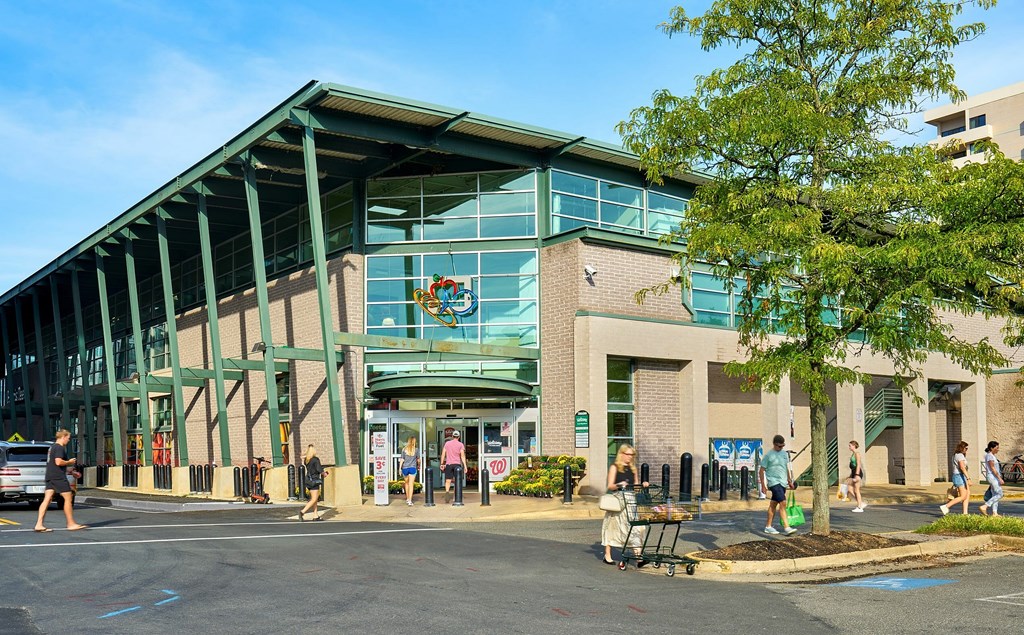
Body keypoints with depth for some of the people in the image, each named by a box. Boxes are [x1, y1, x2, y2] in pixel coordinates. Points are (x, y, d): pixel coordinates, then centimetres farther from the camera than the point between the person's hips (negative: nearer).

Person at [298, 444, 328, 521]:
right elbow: (319, 470, -17)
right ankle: (302, 512, -18)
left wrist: (322, 471, 21)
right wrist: (324, 474, 4)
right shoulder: (315, 459, -13)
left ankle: (316, 516, 13)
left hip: (309, 480, 8)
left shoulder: (306, 460, 9)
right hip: (314, 480, -8)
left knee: (315, 499, 13)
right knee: (314, 500, -5)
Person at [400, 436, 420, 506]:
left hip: (405, 468, 2)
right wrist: (418, 465, 26)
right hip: (412, 468, -2)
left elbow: (402, 459, 0)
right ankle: (409, 501, -11)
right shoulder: (416, 449, -2)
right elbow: (418, 459, 8)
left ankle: (407, 499, 29)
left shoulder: (404, 449, 1)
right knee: (411, 484, -3)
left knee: (407, 483, 19)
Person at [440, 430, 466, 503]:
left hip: (448, 464, 1)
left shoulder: (447, 443, 8)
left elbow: (443, 454, 5)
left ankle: (447, 491, -25)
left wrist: (442, 464, 11)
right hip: (457, 464, -1)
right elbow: (462, 456, -4)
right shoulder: (460, 444, 2)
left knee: (448, 481, 2)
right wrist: (465, 466, -4)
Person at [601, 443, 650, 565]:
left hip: (631, 500, 4)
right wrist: (619, 485, -24)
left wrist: (642, 485, -3)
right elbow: (610, 486, -5)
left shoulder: (633, 469, 15)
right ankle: (607, 556, 16)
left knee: (635, 527, -7)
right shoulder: (614, 467, 0)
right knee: (613, 527, 3)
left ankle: (638, 557, -13)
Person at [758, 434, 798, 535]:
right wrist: (763, 484, -7)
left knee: (773, 504, 11)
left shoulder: (784, 454, 14)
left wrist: (790, 481, 24)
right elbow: (761, 471, -4)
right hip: (774, 482, -7)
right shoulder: (768, 455, -6)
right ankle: (786, 527, -19)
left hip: (783, 483, 7)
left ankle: (768, 527, 17)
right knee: (782, 503, -17)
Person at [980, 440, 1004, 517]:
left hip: (994, 478, 10)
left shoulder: (992, 456, 17)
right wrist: (1000, 478, -19)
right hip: (992, 477, -10)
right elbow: (992, 468, -18)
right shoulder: (989, 456, -13)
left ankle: (994, 513, 5)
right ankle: (985, 506, -13)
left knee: (995, 495, 6)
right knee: (999, 494, -12)